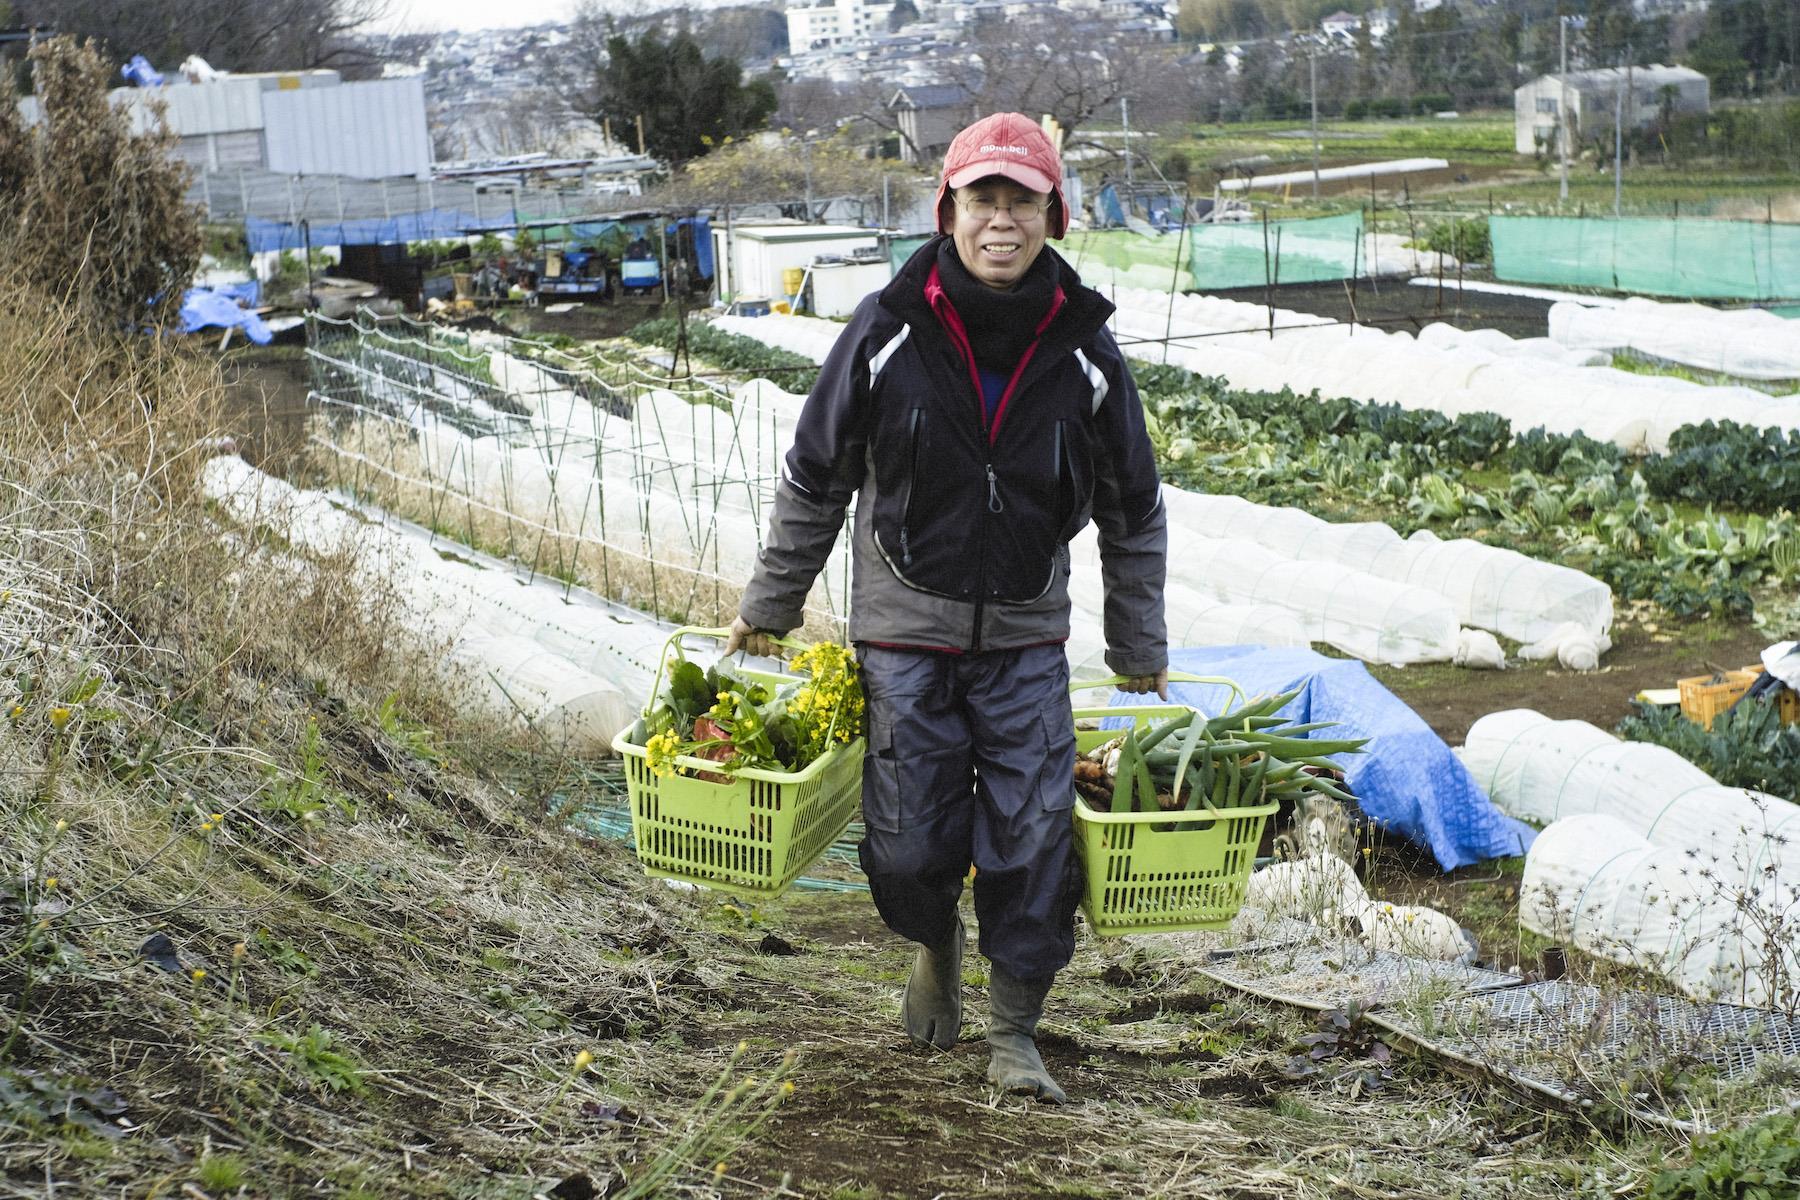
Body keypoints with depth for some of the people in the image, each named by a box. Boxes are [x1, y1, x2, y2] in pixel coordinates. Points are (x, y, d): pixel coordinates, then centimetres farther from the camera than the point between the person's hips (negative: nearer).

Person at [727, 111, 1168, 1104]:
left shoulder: (1083, 350, -6)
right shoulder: (886, 333, -10)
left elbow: (1133, 512, 6)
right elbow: (813, 479, 2)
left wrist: (1140, 648, 8)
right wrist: (767, 609, 6)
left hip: (1026, 636, 1)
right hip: (905, 628, -1)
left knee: (1033, 836, -4)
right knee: (912, 842, 3)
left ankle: (1012, 1030, 13)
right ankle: (934, 947, 37)